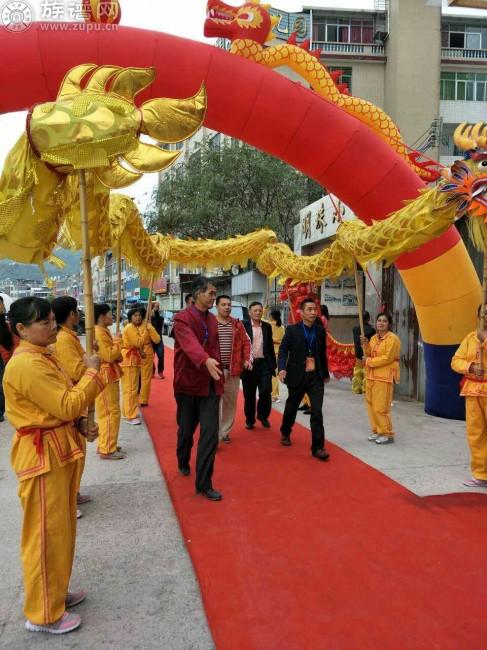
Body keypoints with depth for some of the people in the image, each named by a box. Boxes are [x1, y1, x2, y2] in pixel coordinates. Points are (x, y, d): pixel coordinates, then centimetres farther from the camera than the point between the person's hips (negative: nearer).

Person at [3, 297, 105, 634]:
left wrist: (80, 423, 4)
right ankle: (43, 614, 21)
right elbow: (67, 405, -25)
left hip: (61, 449, 10)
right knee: (46, 534, 4)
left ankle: (55, 592, 39)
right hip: (42, 454, -10)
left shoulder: (44, 356, 10)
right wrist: (92, 372, -15)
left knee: (61, 529, 21)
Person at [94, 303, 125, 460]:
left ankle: (105, 445, 25)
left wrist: (116, 343, 5)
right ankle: (107, 450, 0)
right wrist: (117, 342, -12)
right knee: (111, 413, -6)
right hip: (106, 377, -11)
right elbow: (109, 356, -23)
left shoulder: (103, 331, 15)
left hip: (110, 376, 11)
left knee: (106, 413, 16)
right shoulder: (99, 333, -18)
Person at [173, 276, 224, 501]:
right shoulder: (182, 318, -12)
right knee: (186, 430, 14)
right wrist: (206, 361, -49)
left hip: (210, 386, 4)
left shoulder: (212, 320, 9)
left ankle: (204, 483, 5)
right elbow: (190, 343, -32)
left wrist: (219, 378, 10)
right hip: (188, 384, -4)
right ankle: (183, 463, 43)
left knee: (210, 434, -4)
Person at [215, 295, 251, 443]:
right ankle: (215, 435, -1)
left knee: (231, 401, 12)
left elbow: (246, 342, 10)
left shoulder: (237, 324, 9)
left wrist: (246, 359, -2)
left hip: (233, 369, 4)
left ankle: (225, 431, 26)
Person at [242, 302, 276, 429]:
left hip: (264, 364, 2)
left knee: (266, 391, -7)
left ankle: (263, 416, 15)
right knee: (249, 394, 6)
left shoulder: (267, 327, 10)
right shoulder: (243, 326, -1)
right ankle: (250, 420, 22)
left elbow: (270, 347, 12)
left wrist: (273, 364, 8)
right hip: (248, 364, -2)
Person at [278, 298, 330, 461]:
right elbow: (283, 350, -7)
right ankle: (285, 433, 42)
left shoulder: (320, 331, 6)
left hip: (316, 377, 2)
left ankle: (318, 447, -3)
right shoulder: (292, 330, -4)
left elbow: (323, 354, 14)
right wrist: (282, 368, -22)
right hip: (297, 376, -1)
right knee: (291, 408, 16)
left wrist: (326, 373, 20)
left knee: (317, 412, -8)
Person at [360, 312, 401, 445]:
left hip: (384, 376, -8)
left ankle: (387, 434, 4)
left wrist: (370, 362, -11)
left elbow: (387, 358, -17)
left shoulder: (392, 339, -10)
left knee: (381, 407, -8)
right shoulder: (374, 338, 14)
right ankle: (376, 431, 20)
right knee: (371, 405, 8)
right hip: (371, 375, 8)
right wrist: (365, 345, -2)